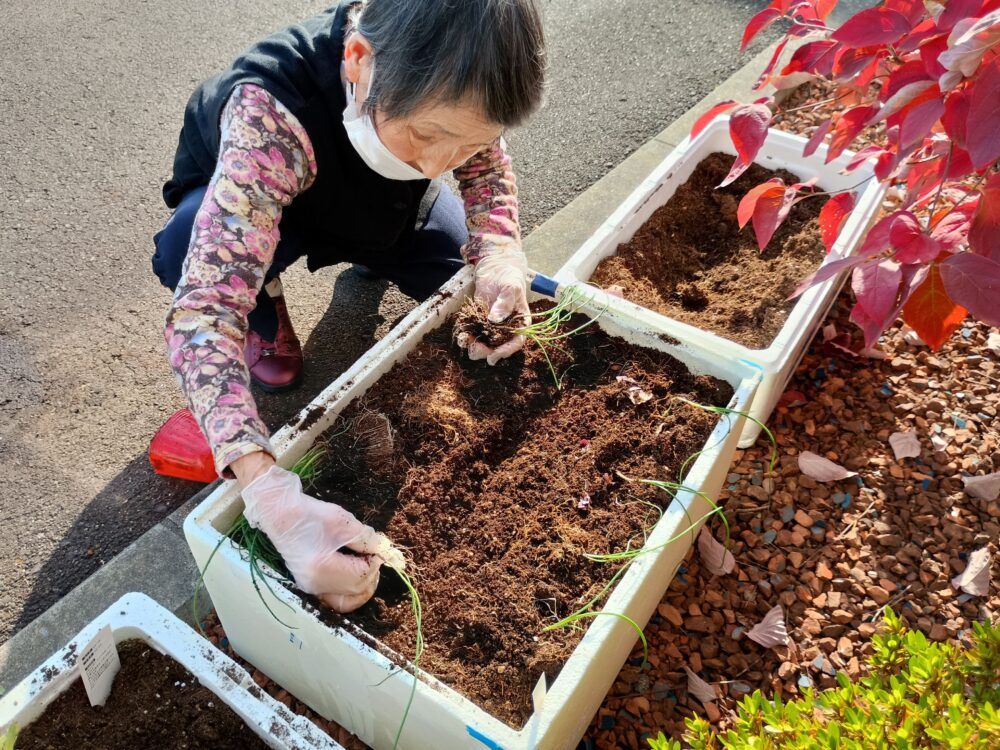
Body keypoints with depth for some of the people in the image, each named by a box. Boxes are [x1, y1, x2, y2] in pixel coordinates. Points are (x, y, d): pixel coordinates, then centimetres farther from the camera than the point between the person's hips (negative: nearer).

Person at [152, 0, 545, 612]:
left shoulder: (445, 87, -31)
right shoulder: (269, 119, -45)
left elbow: (487, 165, -11)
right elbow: (203, 310, -50)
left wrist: (501, 255, -32)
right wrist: (272, 498, -63)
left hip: (384, 203, 4)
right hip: (251, 207, -3)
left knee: (489, 309, -8)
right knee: (193, 251, -36)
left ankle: (369, 255, 21)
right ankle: (265, 314, 0)